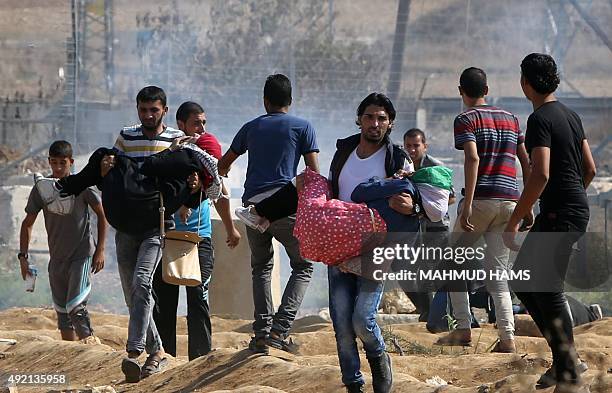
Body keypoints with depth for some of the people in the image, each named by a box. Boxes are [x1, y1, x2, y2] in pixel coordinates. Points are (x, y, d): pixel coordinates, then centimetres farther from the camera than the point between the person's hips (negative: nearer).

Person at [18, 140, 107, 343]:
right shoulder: (41, 188, -2)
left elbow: (101, 214, 1)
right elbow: (28, 223, 7)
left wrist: (100, 250, -3)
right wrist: (23, 256, 0)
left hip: (82, 255, -4)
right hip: (57, 259, 4)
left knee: (75, 307, -19)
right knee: (62, 311, 9)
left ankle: (89, 338, -2)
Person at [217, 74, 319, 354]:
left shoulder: (251, 128, 17)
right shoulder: (303, 128, 7)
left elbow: (223, 164, 30)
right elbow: (314, 174, -1)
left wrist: (222, 172, 53)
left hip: (253, 205, 3)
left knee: (261, 268, 18)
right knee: (302, 266, 8)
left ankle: (262, 331, 4)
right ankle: (280, 328, -10)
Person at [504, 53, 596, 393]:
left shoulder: (540, 119, -15)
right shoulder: (570, 116, 14)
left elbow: (540, 175, -24)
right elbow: (590, 168, 18)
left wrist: (513, 221, -21)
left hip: (559, 214, -10)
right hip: (576, 208, 10)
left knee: (549, 291, -10)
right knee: (522, 280, 15)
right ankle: (563, 356, 14)